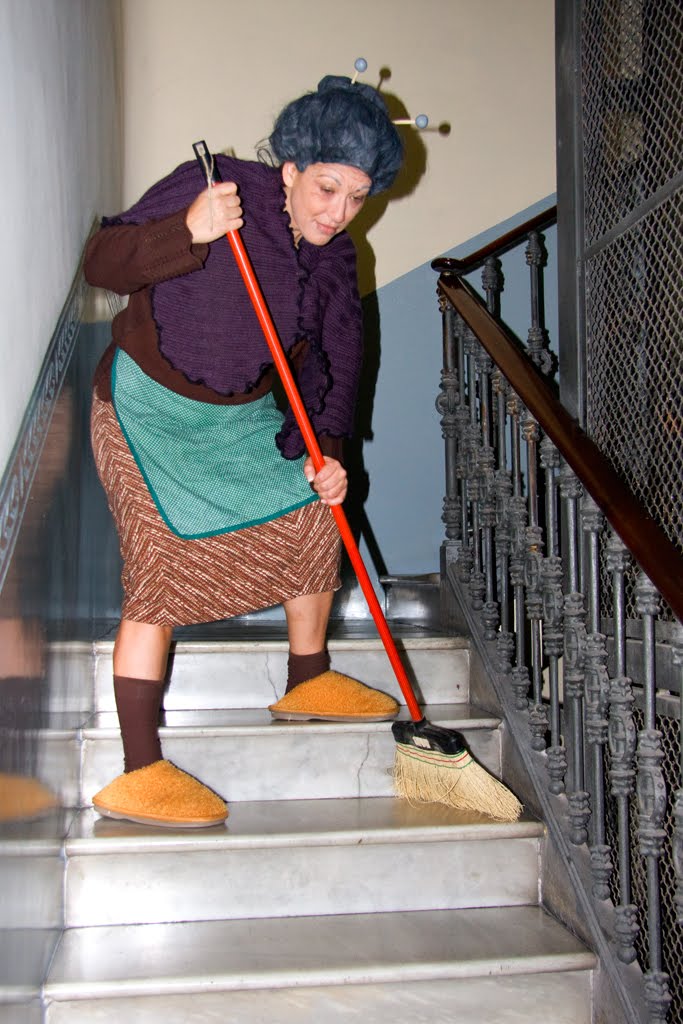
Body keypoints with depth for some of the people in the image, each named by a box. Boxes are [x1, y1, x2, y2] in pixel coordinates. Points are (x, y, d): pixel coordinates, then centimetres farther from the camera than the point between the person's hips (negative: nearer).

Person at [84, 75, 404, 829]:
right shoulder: (219, 187, -19)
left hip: (241, 418, 7)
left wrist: (325, 449, -11)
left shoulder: (334, 257, 1)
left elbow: (334, 361, 4)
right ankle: (139, 775, -10)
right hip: (147, 409, -7)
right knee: (163, 567, -14)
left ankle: (307, 683, 28)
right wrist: (188, 232, -40)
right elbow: (102, 262, -23)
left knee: (313, 513, 7)